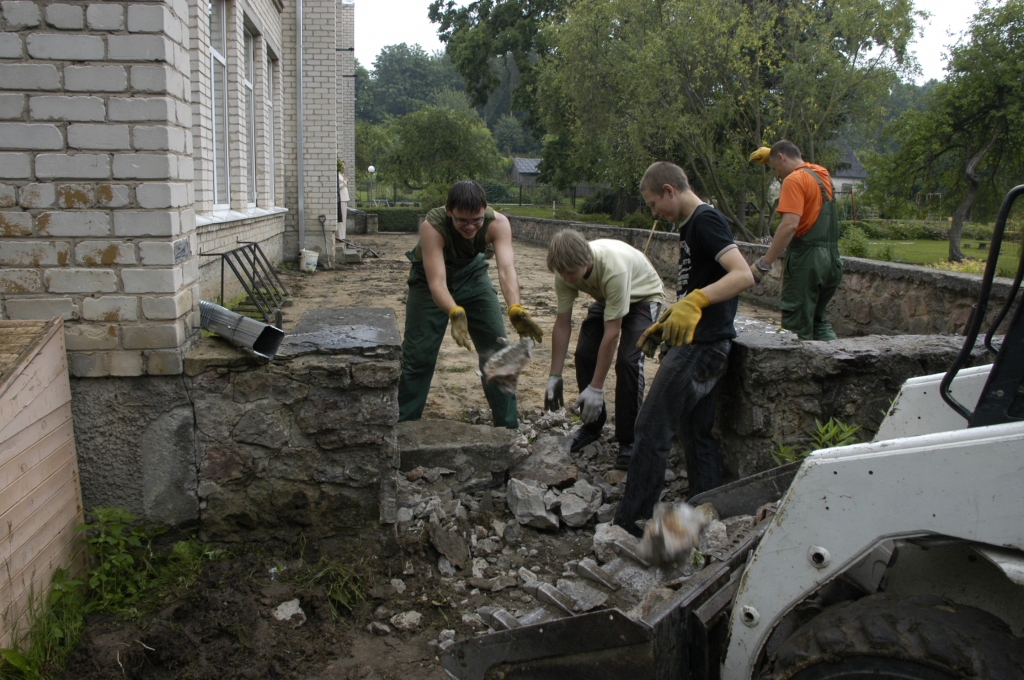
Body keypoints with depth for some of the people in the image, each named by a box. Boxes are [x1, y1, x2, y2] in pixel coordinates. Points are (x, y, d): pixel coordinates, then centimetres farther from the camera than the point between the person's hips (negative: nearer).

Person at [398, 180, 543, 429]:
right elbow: (437, 282, -42)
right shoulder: (432, 225, -36)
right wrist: (455, 313, -62)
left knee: (497, 348, -2)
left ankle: (509, 426, 9)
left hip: (472, 273, 3)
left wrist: (515, 309, -59)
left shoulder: (497, 223, -29)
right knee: (419, 354, -5)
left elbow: (506, 267, -41)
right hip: (431, 277, -2)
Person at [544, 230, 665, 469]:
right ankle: (593, 424, 13)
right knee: (584, 353, -9)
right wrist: (554, 376, -16)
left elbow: (612, 333, -38)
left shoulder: (614, 267, -43)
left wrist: (596, 388, -34)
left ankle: (628, 440, -7)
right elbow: (562, 324, -16)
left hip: (643, 297, -5)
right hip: (606, 298, 6)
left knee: (628, 361, -22)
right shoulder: (567, 269, -25)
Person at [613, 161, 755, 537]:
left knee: (651, 428, -7)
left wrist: (695, 300, -37)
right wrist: (663, 323, 24)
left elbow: (744, 275, -26)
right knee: (697, 433, 14)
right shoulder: (691, 226, 18)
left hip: (700, 346, -11)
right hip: (700, 343, 11)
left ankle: (630, 521, 0)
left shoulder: (705, 220, -13)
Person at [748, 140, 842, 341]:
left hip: (806, 259, -9)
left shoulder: (795, 180, -11)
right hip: (831, 260, 9)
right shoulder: (821, 174, 15)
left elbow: (790, 225, -24)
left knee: (798, 328, -2)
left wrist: (764, 264, -25)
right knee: (818, 320, 20)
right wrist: (770, 153, 36)